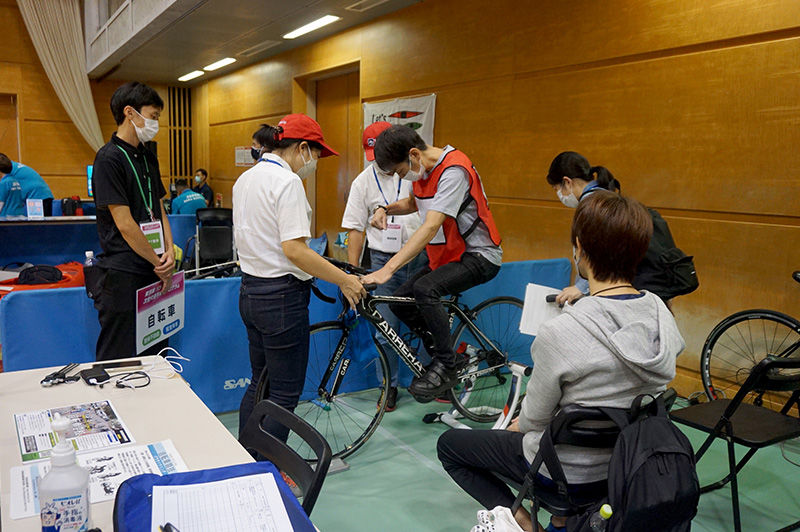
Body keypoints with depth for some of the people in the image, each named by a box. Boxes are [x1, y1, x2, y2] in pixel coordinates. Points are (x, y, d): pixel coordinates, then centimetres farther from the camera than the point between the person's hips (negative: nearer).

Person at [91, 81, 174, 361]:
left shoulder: (148, 157, 13)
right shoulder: (109, 158, -12)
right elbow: (125, 224, -16)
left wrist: (170, 251, -1)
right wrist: (159, 264, -9)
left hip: (154, 274, 8)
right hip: (124, 275, -8)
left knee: (155, 353, 15)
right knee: (117, 358, 3)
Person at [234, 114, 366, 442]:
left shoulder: (245, 178, 12)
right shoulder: (287, 181, -17)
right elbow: (294, 249, -25)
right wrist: (344, 280, -18)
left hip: (250, 292, 10)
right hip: (281, 297, -10)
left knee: (260, 383, 20)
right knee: (285, 393, 3)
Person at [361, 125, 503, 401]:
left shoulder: (453, 170, -25)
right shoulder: (422, 168, 3)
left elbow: (431, 227, -35)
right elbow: (414, 202, 25)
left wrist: (388, 269, -40)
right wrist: (386, 208, 2)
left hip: (478, 256, -9)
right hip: (447, 254, 9)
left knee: (425, 288, -31)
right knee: (400, 301, -1)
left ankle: (446, 367, -13)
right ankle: (444, 353, 16)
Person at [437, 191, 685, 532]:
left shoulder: (560, 333, -32)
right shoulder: (662, 315, -13)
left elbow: (535, 416, -17)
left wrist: (521, 423, 5)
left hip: (569, 471, -6)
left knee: (449, 445, 13)